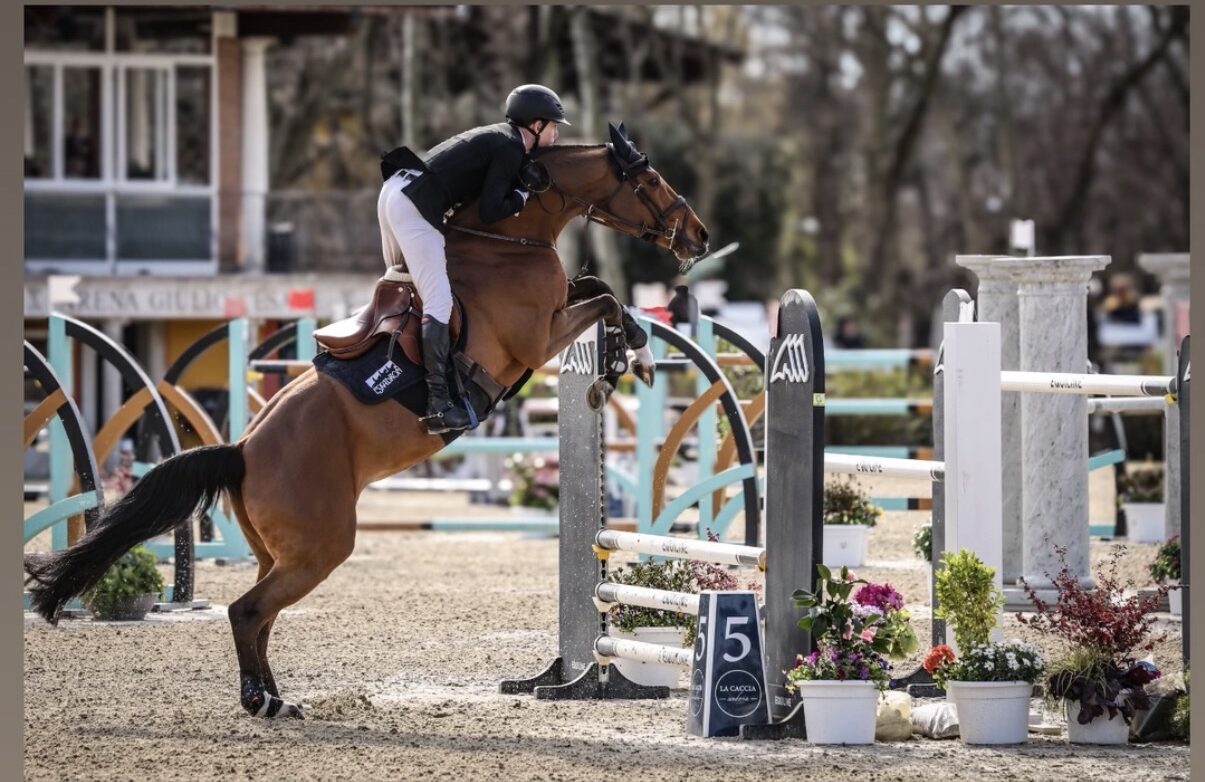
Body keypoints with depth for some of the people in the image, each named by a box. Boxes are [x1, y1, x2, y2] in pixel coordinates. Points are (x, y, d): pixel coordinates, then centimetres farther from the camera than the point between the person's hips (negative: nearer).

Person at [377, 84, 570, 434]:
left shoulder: (498, 138, 22)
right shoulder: (510, 148, -6)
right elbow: (490, 212, -12)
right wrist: (523, 196, 2)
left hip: (394, 192, 11)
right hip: (415, 205, -10)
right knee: (439, 301, -13)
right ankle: (437, 402, -20)